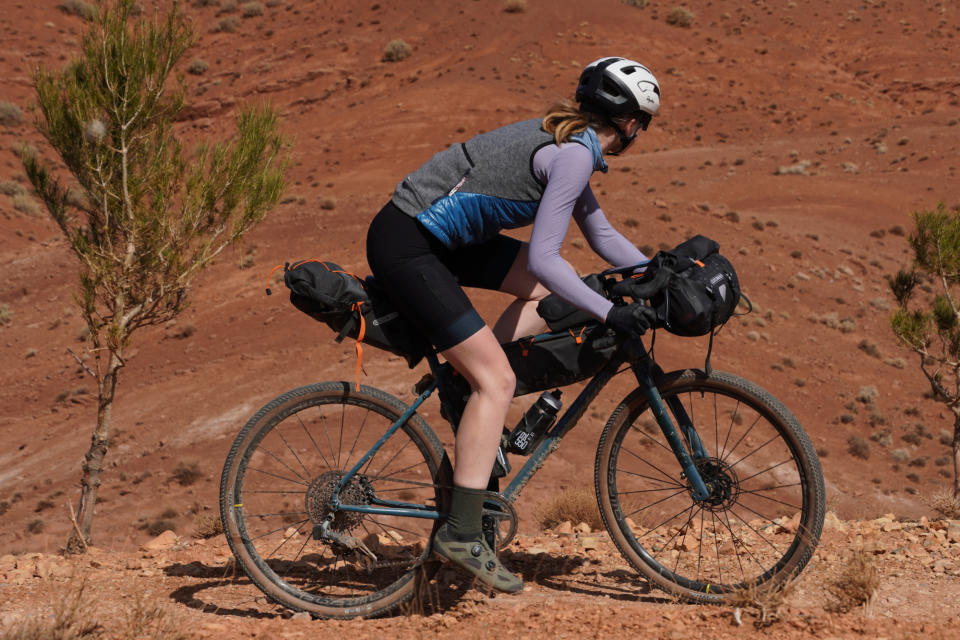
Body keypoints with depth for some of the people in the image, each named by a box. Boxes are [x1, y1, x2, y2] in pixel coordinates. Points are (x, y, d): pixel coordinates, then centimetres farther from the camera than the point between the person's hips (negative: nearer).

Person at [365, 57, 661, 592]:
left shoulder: (568, 140, 14)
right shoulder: (574, 156, -16)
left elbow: (601, 235, 24)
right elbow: (543, 258, -22)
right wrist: (609, 314, -19)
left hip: (435, 235, 10)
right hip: (405, 247, -10)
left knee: (554, 286, 15)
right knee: (497, 381, -12)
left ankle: (471, 388, 12)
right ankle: (461, 533, -8)